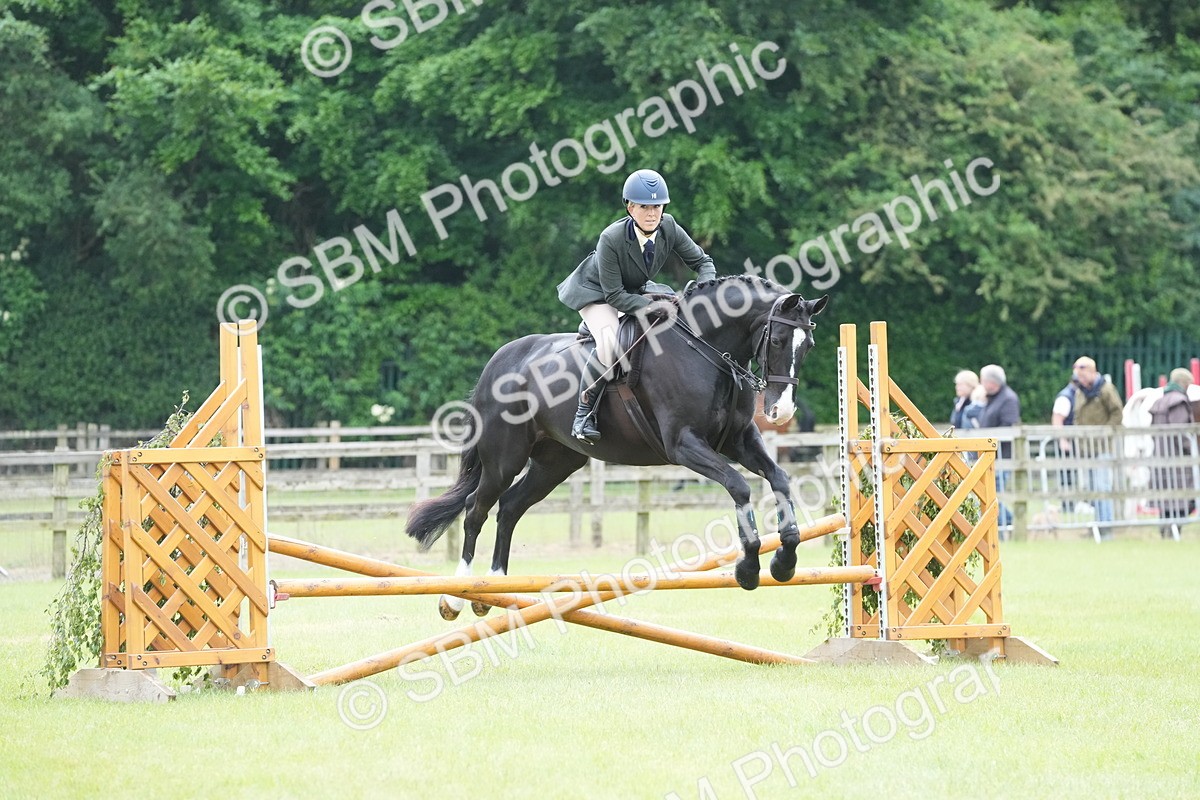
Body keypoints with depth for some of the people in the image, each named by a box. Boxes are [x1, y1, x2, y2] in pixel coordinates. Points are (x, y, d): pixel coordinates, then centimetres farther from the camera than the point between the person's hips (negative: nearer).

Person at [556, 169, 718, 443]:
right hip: (595, 293, -6)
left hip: (636, 290, 6)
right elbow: (614, 295, -29)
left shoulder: (669, 228, -21)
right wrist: (649, 307, -41)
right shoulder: (611, 239, -35)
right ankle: (583, 414, -20)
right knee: (610, 345, -33)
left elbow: (702, 261, -10)